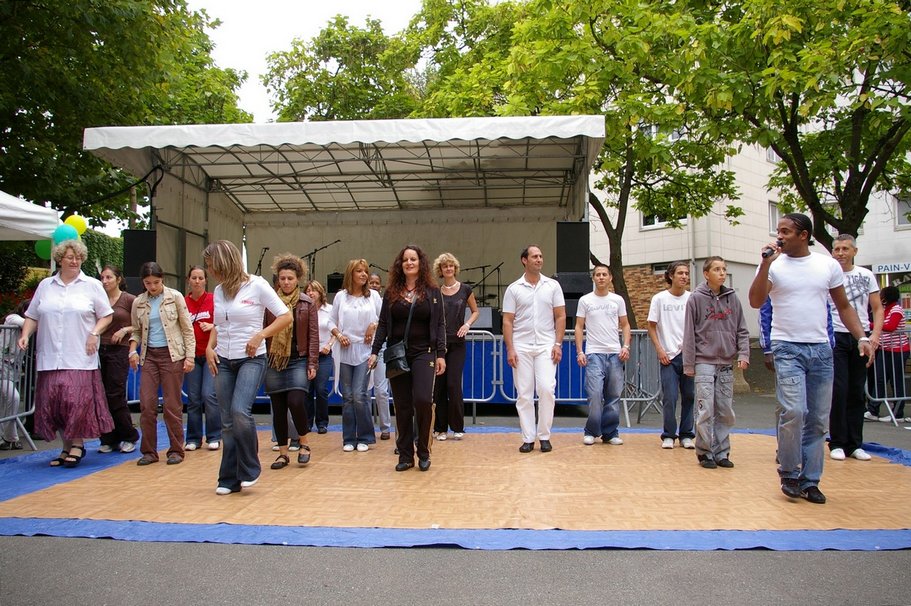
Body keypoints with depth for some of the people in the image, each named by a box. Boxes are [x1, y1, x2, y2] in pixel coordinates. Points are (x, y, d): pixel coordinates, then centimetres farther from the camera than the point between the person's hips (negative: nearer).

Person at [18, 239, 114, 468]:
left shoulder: (92, 285, 7)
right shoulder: (45, 286, 15)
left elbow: (106, 316, 6)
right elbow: (32, 316, 16)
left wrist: (94, 334, -8)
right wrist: (25, 335, 0)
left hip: (80, 357, -3)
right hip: (50, 357, 3)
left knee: (77, 400, -12)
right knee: (52, 401, 2)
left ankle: (77, 444, 3)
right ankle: (67, 447, 14)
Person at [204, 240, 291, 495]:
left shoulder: (256, 285, -7)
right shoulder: (218, 291, 10)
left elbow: (285, 317, -6)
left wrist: (260, 335, -16)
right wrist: (210, 347, 5)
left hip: (251, 359, -5)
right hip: (223, 361, 6)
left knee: (240, 412, -22)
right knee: (228, 423, 4)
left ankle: (249, 469, -1)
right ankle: (230, 478, 14)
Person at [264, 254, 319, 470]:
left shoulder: (308, 303, 3)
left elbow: (313, 335, 2)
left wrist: (312, 363, -4)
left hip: (298, 361, -2)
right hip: (273, 362, 2)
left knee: (296, 402, -15)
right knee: (278, 408, 6)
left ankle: (304, 444, 8)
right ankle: (283, 452, 17)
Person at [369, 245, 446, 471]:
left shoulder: (432, 292, 3)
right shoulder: (391, 292, 7)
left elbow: (440, 325, 1)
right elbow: (383, 324, 8)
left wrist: (441, 355, -5)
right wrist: (375, 351, 0)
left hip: (423, 353, -2)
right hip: (396, 354, 2)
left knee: (422, 399, -15)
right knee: (402, 406, 5)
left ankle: (423, 452, 3)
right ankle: (405, 455, 15)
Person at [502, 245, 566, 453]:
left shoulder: (553, 286, 6)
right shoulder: (514, 289, 4)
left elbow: (560, 317, 6)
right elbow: (507, 321, 3)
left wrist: (558, 344, -3)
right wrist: (510, 349, -4)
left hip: (546, 346, 0)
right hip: (521, 347, 0)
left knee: (547, 389, -11)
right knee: (524, 394, 2)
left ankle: (544, 436, 3)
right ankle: (527, 438, 10)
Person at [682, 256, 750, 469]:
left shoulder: (732, 298, 7)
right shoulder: (696, 299, -3)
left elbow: (741, 330, 10)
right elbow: (689, 334, -3)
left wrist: (743, 354, -3)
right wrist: (688, 364, -4)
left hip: (726, 365, 4)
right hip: (704, 363, -4)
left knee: (726, 412, 7)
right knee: (706, 411, -5)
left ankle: (721, 452, 16)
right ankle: (705, 453, 5)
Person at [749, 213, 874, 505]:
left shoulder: (829, 265, 7)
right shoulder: (773, 265, 1)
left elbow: (843, 306, 13)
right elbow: (755, 302, -12)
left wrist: (862, 337, 2)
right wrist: (766, 264, -18)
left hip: (821, 349, 3)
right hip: (787, 348, -3)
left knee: (818, 420, 5)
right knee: (794, 411, -17)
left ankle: (809, 480, 16)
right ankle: (789, 474, 2)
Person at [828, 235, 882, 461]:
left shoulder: (866, 275, 9)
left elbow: (877, 308, 10)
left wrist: (875, 334, -4)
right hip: (836, 337, -3)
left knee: (857, 392, 7)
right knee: (838, 391, -3)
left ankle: (854, 444, 14)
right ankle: (837, 443, 6)